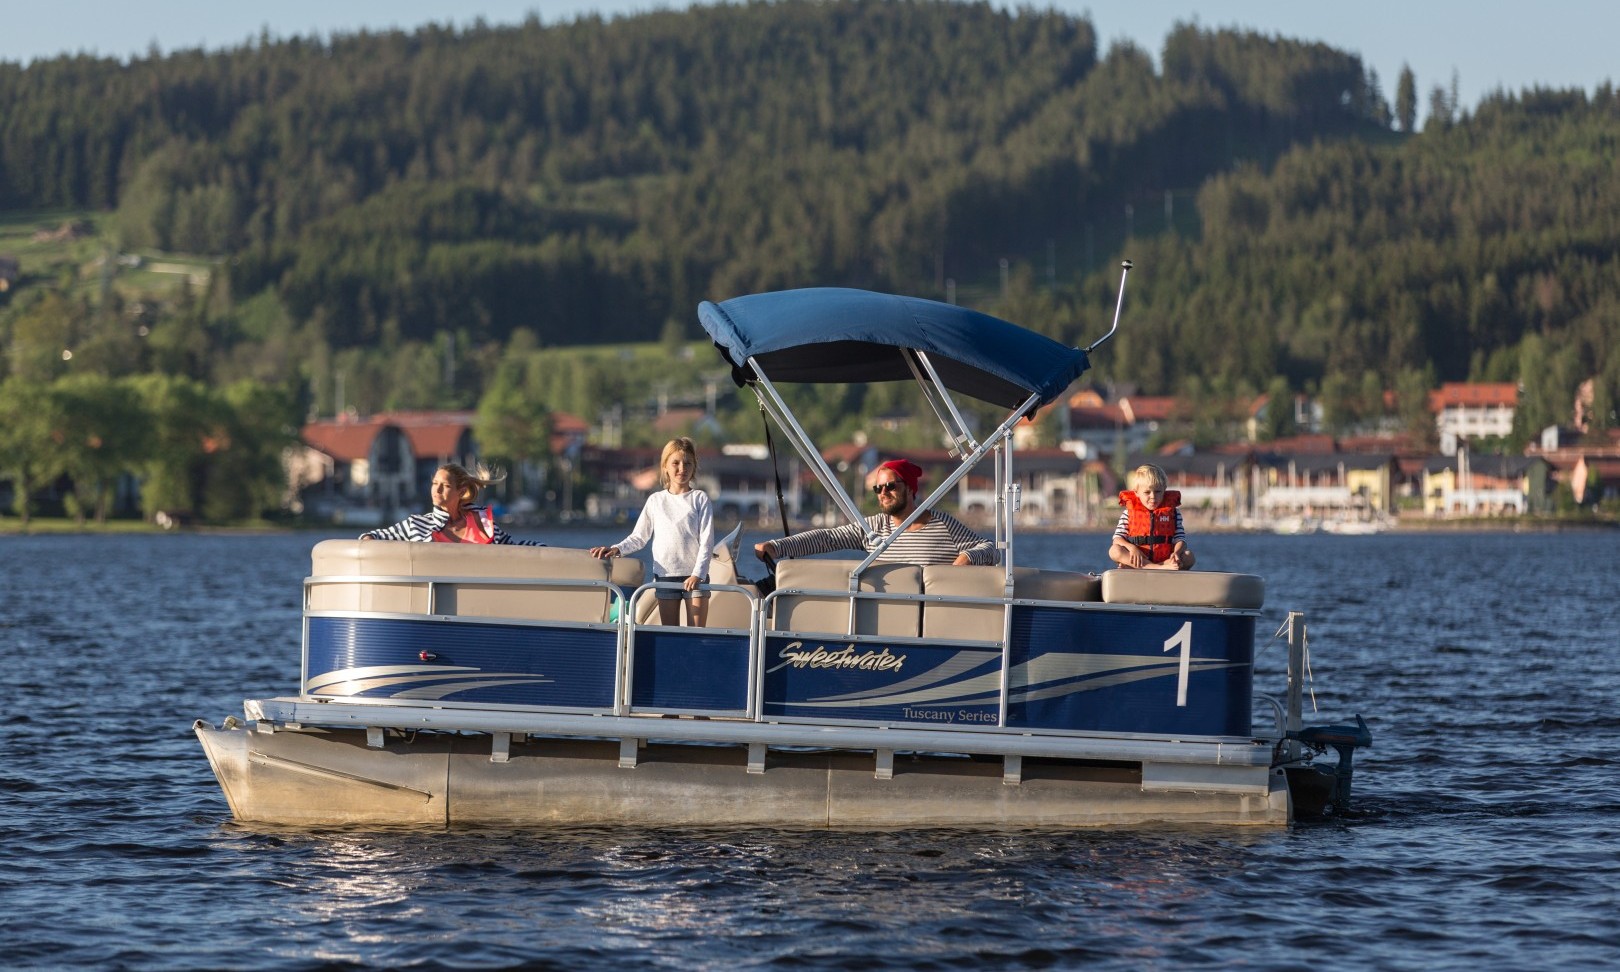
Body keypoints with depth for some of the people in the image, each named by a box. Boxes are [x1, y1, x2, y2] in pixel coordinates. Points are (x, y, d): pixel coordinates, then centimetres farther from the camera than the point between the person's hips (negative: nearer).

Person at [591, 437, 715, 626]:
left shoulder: (700, 499, 3)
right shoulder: (656, 500, 10)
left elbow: (706, 541, -3)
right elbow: (639, 537, 10)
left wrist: (697, 574, -15)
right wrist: (617, 549, -8)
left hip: (694, 576, -2)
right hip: (666, 574, 2)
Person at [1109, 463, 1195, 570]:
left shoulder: (1172, 512, 10)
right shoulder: (1128, 513, 8)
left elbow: (1180, 538, 2)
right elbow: (1117, 539, 0)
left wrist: (1176, 552, -22)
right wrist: (1132, 548, -21)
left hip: (1165, 559, 1)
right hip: (1138, 560, -1)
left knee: (1189, 556, -25)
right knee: (1114, 551, -27)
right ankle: (1159, 568, -41)